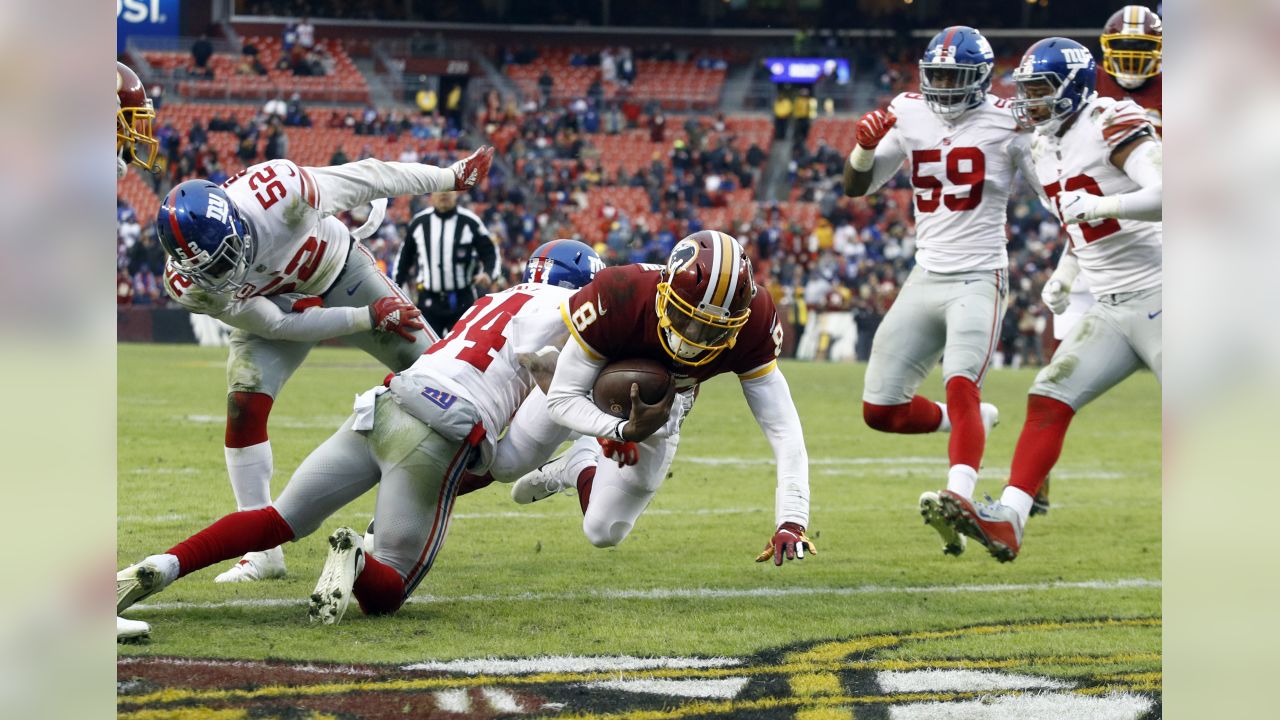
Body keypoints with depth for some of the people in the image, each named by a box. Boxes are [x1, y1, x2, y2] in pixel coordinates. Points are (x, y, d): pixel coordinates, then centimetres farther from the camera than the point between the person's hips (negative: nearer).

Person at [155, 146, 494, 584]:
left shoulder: (276, 191, -40)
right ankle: (262, 552, -10)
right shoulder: (190, 285, -31)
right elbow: (278, 326, -21)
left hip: (342, 277, 0)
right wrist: (368, 318, -25)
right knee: (244, 405, -18)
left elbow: (368, 178, -24)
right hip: (278, 308, 0)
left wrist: (453, 177, -10)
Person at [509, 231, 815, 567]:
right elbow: (562, 399, -33)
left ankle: (581, 466, 35)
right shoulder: (617, 298, -45)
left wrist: (792, 521, -44)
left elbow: (783, 429, -33)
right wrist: (623, 430, -52)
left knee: (604, 532, 6)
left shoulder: (753, 323, -38)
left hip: (660, 411, 2)